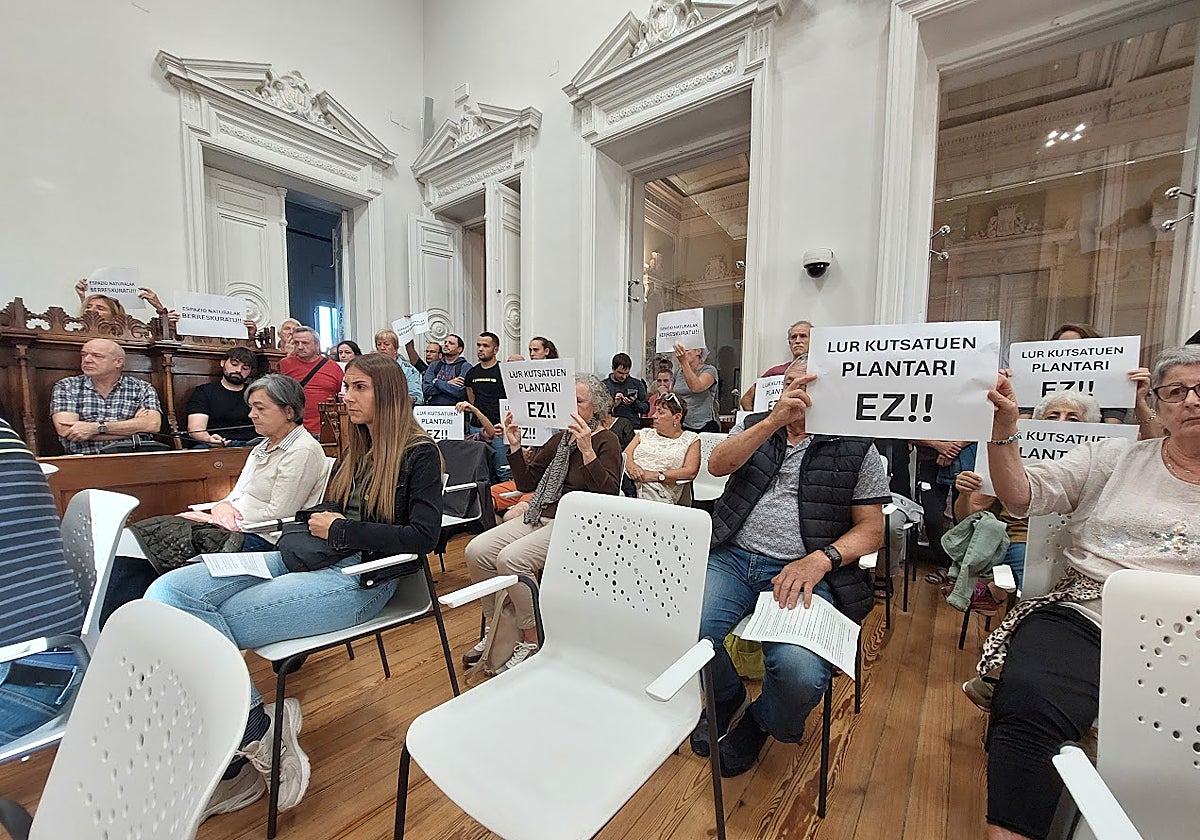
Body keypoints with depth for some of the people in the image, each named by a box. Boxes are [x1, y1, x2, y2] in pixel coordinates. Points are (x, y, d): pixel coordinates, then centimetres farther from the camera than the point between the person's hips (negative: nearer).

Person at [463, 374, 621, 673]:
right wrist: (515, 446, 3)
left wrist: (587, 450, -27)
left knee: (511, 558, -27)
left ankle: (531, 643, -7)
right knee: (477, 551, -10)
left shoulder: (606, 440, -5)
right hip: (541, 516, 7)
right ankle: (492, 628, 10)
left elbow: (608, 494, -19)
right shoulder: (560, 438, 15)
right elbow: (526, 483, 15)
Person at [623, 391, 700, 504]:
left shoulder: (691, 439, 13)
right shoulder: (645, 433, 25)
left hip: (659, 491, -3)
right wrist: (631, 466, -12)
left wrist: (655, 475, -12)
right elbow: (625, 455, 13)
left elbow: (691, 472, -2)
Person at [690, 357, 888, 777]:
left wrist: (819, 559, -13)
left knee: (801, 675, -28)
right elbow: (717, 465, -4)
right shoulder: (756, 425, 15)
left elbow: (871, 528, 6)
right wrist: (774, 421, -15)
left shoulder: (857, 448, 8)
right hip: (731, 556, 2)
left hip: (802, 570, -1)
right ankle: (729, 703, 14)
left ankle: (760, 722, 13)